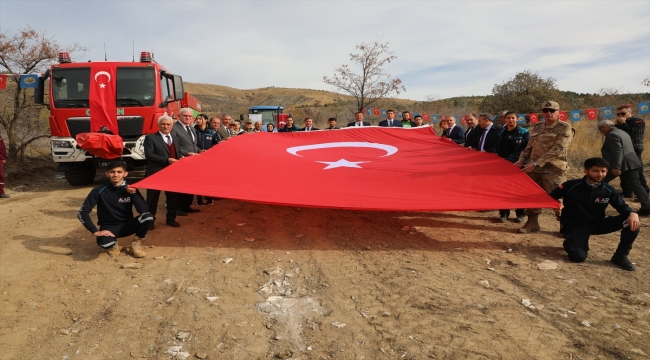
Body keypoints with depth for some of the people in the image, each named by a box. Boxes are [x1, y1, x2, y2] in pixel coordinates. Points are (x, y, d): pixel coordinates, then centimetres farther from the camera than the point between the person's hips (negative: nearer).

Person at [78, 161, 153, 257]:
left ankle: (136, 243, 0)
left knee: (148, 217, -28)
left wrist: (134, 194, -23)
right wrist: (95, 231, -21)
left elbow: (144, 211, -15)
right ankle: (113, 245, 4)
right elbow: (82, 213, -13)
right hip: (109, 227, -2)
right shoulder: (99, 191, -11)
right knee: (104, 242, -38)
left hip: (127, 225, 2)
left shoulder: (130, 189, -6)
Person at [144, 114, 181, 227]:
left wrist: (180, 160, -4)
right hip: (156, 173, -5)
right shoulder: (151, 138, -5)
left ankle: (171, 218, 26)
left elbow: (178, 154, 20)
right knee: (152, 198, 4)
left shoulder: (175, 138, 16)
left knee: (173, 197, 12)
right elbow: (149, 155, -16)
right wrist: (167, 160, -22)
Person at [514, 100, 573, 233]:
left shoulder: (565, 128, -7)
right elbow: (529, 147, 19)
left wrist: (536, 163, -24)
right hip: (534, 168, 6)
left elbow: (557, 150, -18)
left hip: (553, 170, -6)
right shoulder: (537, 127, 13)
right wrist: (521, 160, 3)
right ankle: (532, 223, 24)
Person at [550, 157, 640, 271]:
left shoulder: (609, 190, -5)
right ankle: (571, 242, 11)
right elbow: (550, 198, -5)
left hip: (596, 224, 4)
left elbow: (622, 206, 3)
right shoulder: (571, 186, -14)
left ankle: (620, 256, -1)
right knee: (578, 256, -28)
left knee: (633, 222, -16)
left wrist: (632, 213, -19)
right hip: (574, 226, -4)